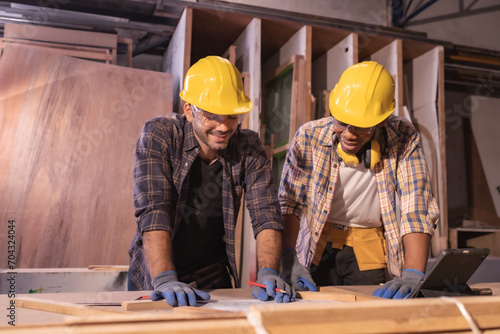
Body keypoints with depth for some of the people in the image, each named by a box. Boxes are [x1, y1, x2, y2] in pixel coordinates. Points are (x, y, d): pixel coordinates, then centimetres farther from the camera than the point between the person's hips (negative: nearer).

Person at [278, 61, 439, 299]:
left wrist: (413, 274, -31)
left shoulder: (403, 139, -15)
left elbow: (416, 207, -20)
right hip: (317, 246, 0)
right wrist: (289, 259, -24)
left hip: (370, 250, 1)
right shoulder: (309, 136, -15)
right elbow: (289, 203, -12)